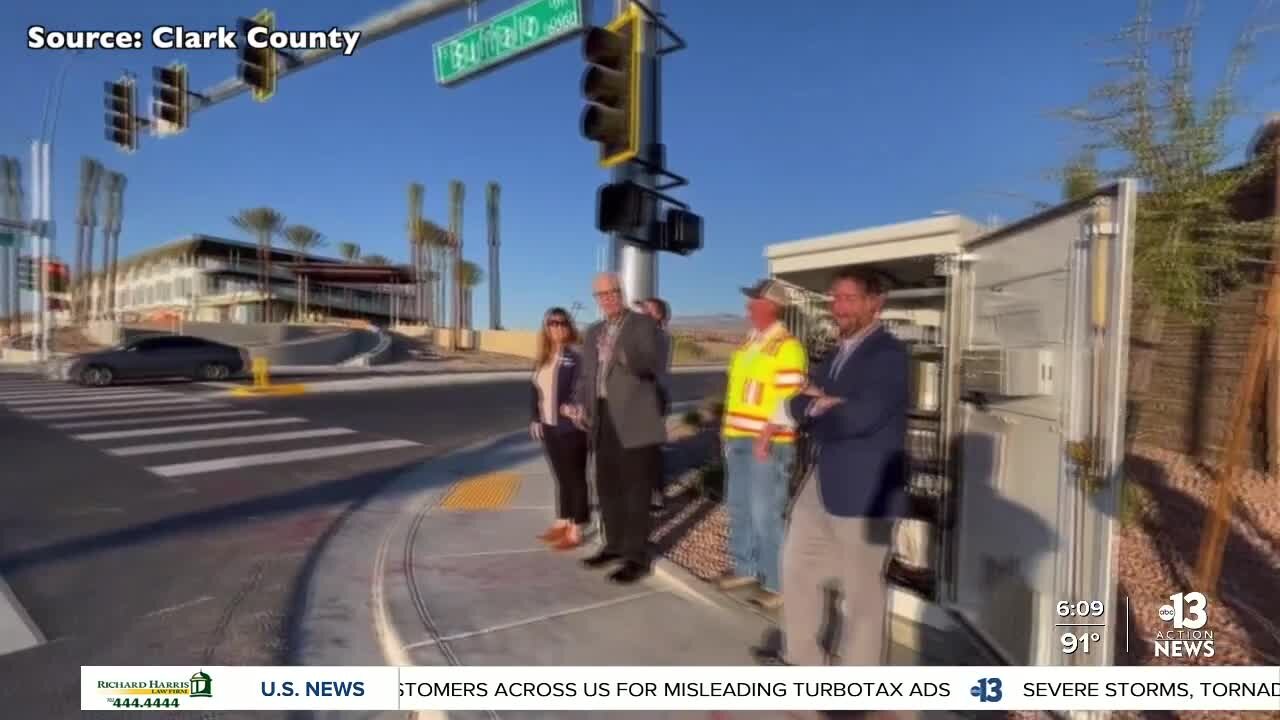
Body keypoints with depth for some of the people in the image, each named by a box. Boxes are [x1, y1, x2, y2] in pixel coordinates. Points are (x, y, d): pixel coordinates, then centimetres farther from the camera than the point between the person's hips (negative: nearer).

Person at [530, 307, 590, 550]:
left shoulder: (577, 357, -11)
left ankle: (576, 531, 12)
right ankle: (561, 523, 30)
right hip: (549, 427, 7)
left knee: (575, 478, 3)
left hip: (571, 427, -7)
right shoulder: (542, 360, 11)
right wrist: (535, 419, 9)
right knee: (560, 477, 17)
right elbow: (536, 391, 15)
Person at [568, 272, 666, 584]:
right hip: (603, 420, 7)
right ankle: (615, 545, 31)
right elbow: (585, 374, 19)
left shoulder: (643, 324, -3)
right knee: (607, 487, 15)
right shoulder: (593, 332, 17)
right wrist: (581, 404, 2)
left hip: (634, 419, -7)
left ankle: (637, 557, 10)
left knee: (635, 491, 0)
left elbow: (655, 365, -16)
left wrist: (625, 357, -34)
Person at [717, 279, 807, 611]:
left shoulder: (787, 347, -11)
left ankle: (777, 584, 8)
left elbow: (789, 400, -16)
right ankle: (746, 568, 29)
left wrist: (768, 439, -20)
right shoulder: (748, 343, 15)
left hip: (766, 444, -8)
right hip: (737, 440, 9)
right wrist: (728, 430, 17)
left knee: (766, 514, -4)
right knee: (738, 508, 15)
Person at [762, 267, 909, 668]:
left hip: (864, 489, -9)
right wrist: (814, 404, -16)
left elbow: (861, 415, -26)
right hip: (823, 482, 9)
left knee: (862, 591, 6)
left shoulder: (889, 352, -14)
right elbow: (807, 400, 7)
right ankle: (803, 660, 38)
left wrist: (800, 413, -11)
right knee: (797, 567, 18)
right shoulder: (837, 354, 13)